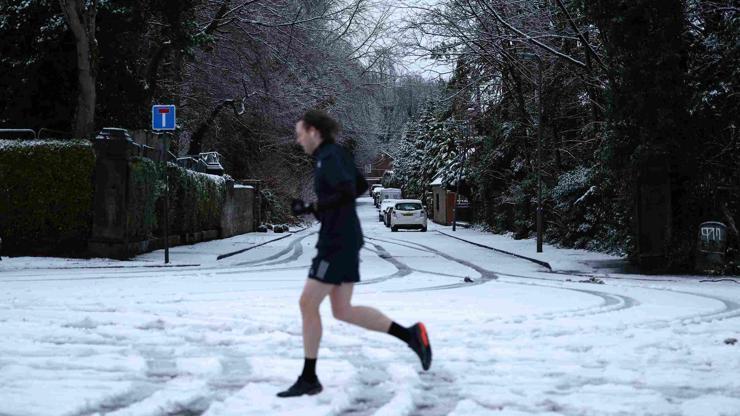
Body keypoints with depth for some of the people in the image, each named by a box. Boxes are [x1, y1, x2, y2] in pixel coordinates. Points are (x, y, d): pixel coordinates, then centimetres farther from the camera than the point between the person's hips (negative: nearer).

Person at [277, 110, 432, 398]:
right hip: (341, 240, 10)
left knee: (308, 304, -4)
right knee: (342, 311, 10)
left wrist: (310, 208, -17)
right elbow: (361, 186, 26)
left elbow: (347, 192, -25)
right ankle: (411, 335, 7)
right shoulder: (336, 154, 15)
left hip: (337, 242, -10)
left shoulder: (328, 157, -14)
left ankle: (308, 379, 2)